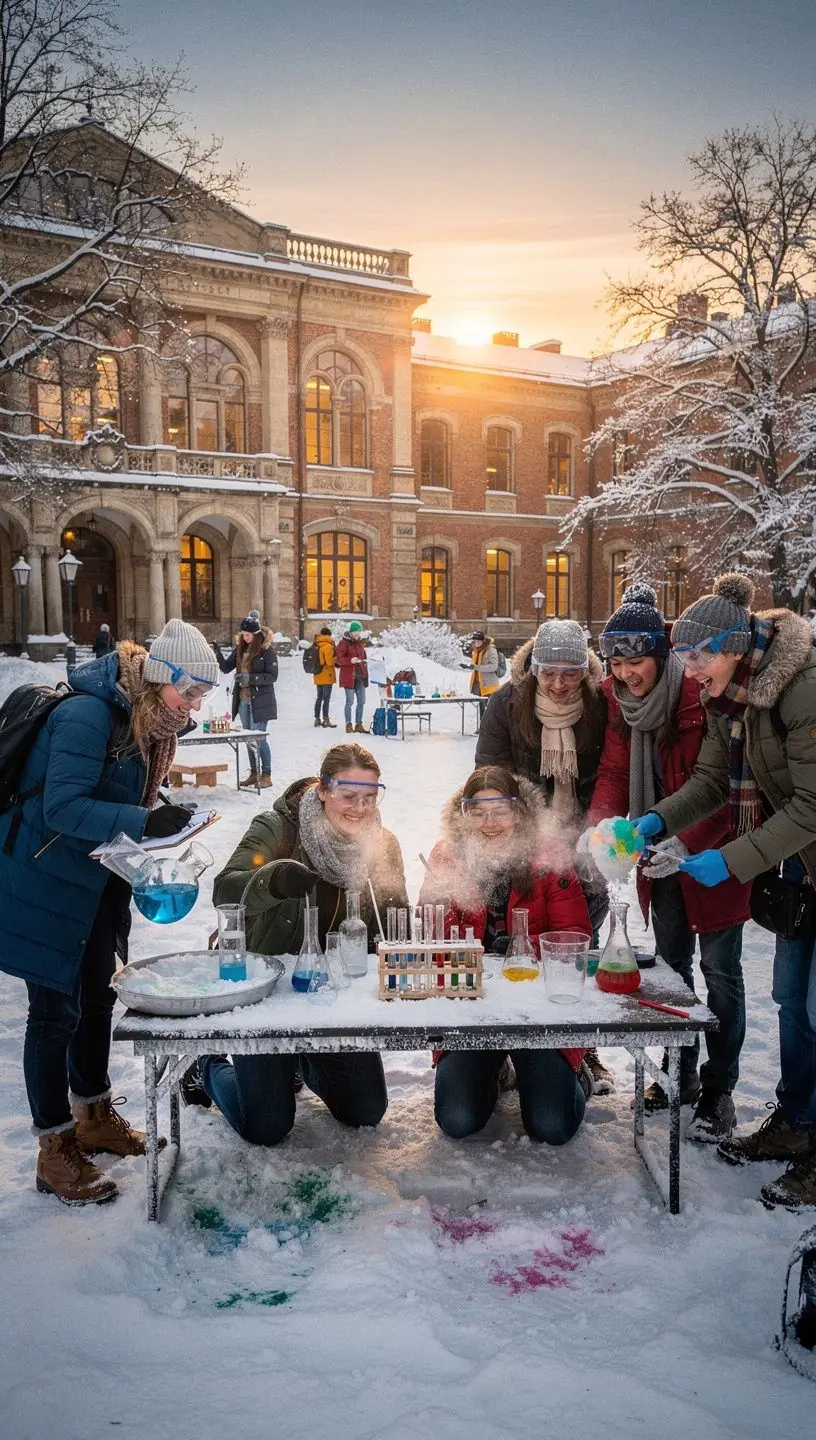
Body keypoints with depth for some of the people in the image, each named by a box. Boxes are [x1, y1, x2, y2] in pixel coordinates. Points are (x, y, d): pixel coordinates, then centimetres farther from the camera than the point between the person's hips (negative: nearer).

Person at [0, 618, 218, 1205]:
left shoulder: (149, 718, 2)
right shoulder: (88, 715, -25)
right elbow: (62, 807, -30)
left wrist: (165, 817, -7)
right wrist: (143, 821, -38)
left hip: (98, 881, 9)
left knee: (98, 997, 19)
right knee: (56, 1011, 1)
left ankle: (94, 1116, 39)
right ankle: (56, 1148, 17)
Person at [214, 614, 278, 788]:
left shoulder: (267, 650, -11)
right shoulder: (240, 648, 8)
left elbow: (273, 676, -13)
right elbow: (226, 668, 8)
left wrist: (250, 678, -23)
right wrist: (217, 654, -9)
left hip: (260, 701, -7)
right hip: (243, 700, 7)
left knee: (258, 739, -6)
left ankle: (266, 776, 4)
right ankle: (254, 774, 22)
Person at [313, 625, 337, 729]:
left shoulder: (316, 645, 8)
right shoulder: (328, 646, -15)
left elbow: (318, 659, 11)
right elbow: (330, 662, -18)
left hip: (318, 676, 7)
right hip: (326, 676, -7)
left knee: (319, 698, 15)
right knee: (326, 699, -4)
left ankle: (317, 719, 19)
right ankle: (326, 720, -3)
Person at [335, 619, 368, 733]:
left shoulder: (360, 642, 14)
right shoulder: (344, 642, -8)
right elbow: (338, 658, -11)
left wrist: (365, 672, 15)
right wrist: (350, 660, -26)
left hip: (361, 677, 7)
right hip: (349, 676, -7)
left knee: (361, 702, 8)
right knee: (350, 701, -2)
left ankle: (359, 724, 16)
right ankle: (348, 724, 7)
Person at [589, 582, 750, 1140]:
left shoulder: (702, 694, -22)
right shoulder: (621, 699, -4)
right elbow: (615, 771, -1)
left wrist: (678, 841, -34)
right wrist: (601, 823, -19)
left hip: (712, 851, -6)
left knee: (719, 969, 2)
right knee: (670, 963, 17)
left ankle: (718, 1092, 17)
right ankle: (682, 1073, 34)